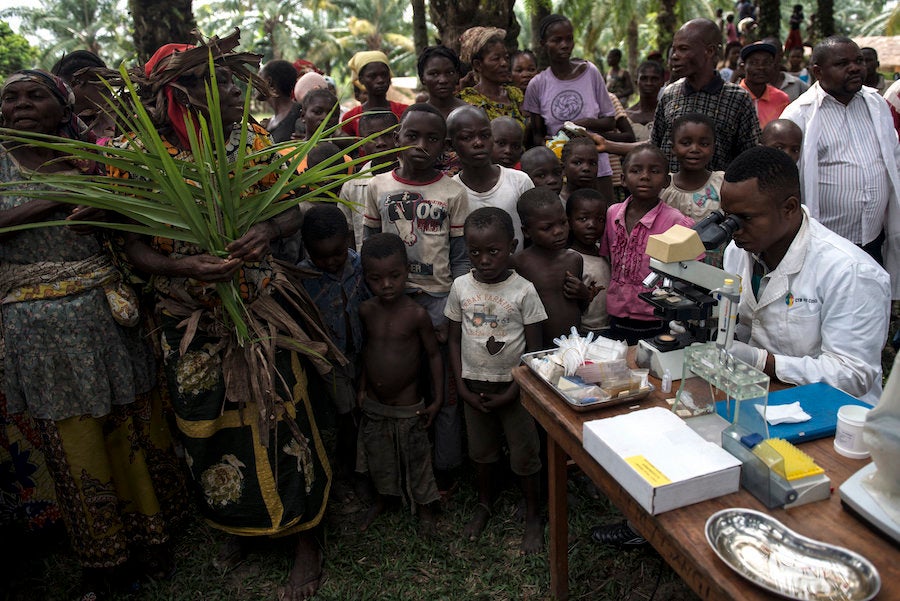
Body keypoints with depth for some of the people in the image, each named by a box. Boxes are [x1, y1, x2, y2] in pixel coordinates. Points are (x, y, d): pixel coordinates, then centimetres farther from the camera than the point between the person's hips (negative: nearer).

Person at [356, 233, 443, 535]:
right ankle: (382, 498, 47)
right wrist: (362, 387, 10)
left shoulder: (417, 314, -19)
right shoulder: (366, 311, -8)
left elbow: (433, 354, -9)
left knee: (415, 459, 12)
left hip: (408, 406, -4)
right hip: (373, 404, 4)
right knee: (378, 457, 21)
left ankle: (424, 509, 35)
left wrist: (437, 399, -7)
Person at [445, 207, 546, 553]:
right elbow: (454, 339, 2)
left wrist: (511, 393, -14)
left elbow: (534, 347, -10)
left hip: (514, 385, -3)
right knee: (482, 449, 19)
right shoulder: (461, 287, -5)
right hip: (474, 385, 3)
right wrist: (462, 387, -5)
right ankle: (484, 505, 41)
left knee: (525, 454, 9)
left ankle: (533, 517, 28)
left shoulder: (524, 291, -14)